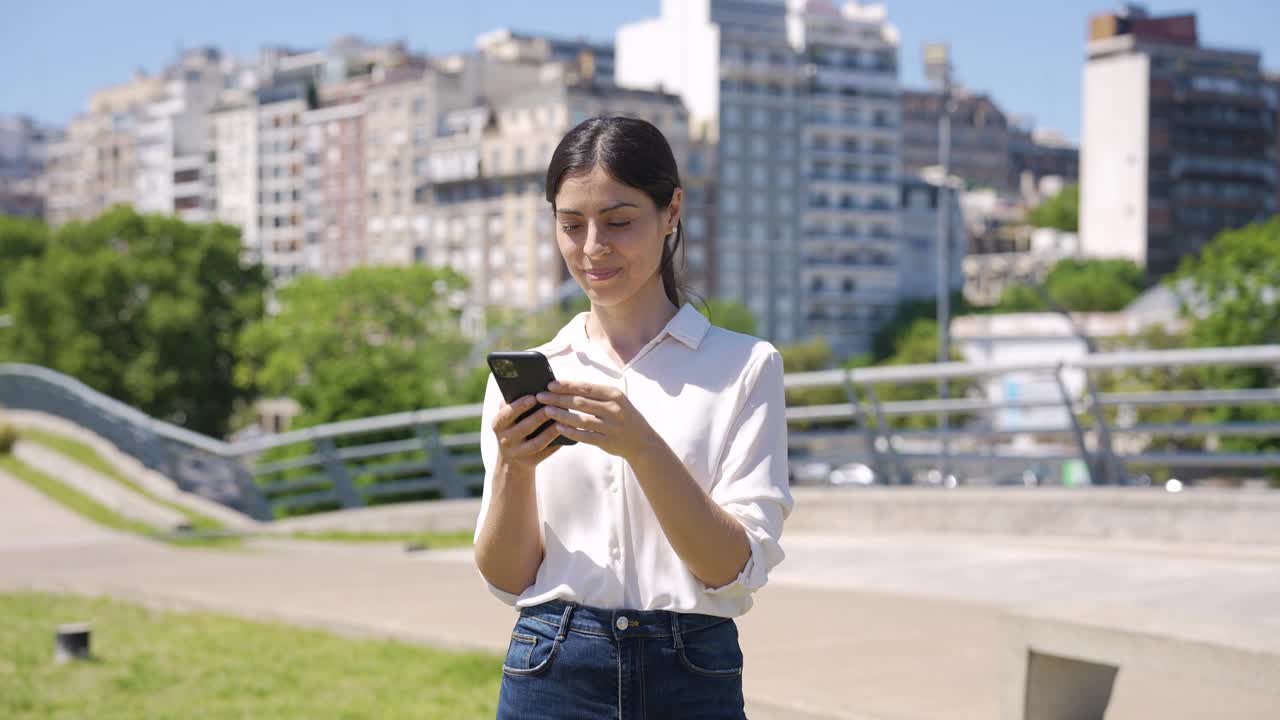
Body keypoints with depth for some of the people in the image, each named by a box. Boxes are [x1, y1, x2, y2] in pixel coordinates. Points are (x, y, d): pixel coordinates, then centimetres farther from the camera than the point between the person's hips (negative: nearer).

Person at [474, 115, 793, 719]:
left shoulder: (744, 365, -1)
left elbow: (735, 568, -9)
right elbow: (507, 578, 3)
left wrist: (644, 447, -21)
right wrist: (514, 467, -14)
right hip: (550, 671, 2)